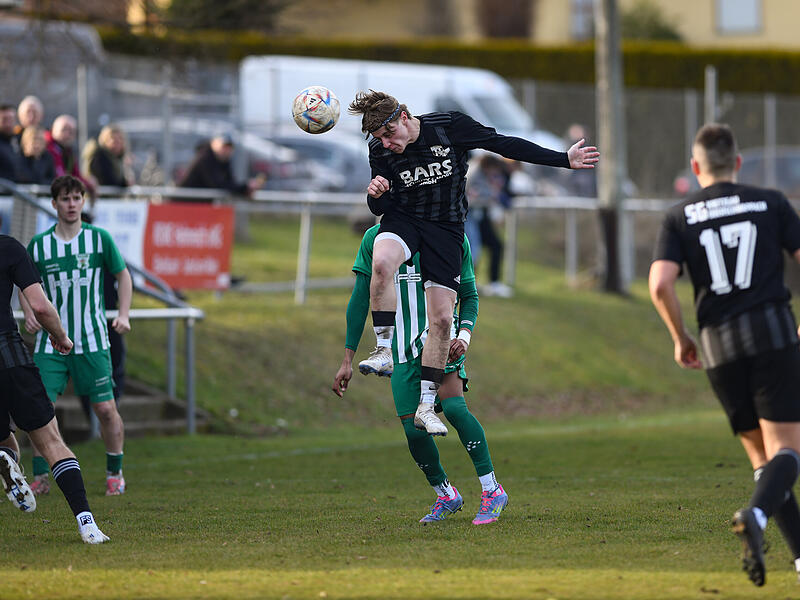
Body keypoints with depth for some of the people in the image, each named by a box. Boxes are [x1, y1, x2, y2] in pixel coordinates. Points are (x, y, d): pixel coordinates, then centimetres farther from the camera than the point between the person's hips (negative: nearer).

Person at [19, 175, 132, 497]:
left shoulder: (99, 238, -2)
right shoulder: (38, 245, 0)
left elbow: (123, 276, 10)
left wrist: (123, 315, -3)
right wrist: (29, 314, -6)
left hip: (92, 340, -1)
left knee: (105, 409, -3)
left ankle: (115, 473, 16)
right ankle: (40, 477, 3)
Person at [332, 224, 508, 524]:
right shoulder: (376, 238, 4)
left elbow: (469, 296, 12)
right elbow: (360, 300, 8)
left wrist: (464, 336, -9)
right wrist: (348, 360, 5)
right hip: (402, 347, 2)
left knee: (452, 405, -26)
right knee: (413, 429, -4)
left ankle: (491, 490, -18)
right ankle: (446, 496, 21)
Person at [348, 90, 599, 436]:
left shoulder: (450, 127, -16)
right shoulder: (380, 151, -9)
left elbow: (505, 145, -8)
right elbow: (380, 209, 2)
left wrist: (564, 160, -7)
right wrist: (375, 195, -24)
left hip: (446, 226, 0)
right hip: (403, 218, 0)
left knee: (442, 319, -6)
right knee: (382, 263, -36)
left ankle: (426, 407, 6)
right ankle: (384, 351, -23)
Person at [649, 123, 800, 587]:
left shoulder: (679, 218, 7)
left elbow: (660, 285, -6)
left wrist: (681, 338, 9)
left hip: (719, 345, 2)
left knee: (762, 456, 12)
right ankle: (756, 516, -34)